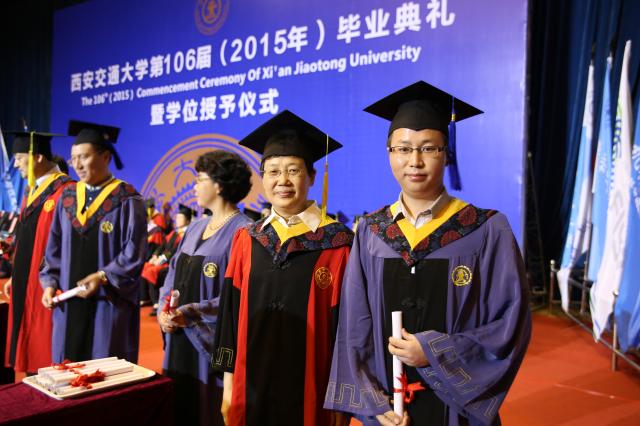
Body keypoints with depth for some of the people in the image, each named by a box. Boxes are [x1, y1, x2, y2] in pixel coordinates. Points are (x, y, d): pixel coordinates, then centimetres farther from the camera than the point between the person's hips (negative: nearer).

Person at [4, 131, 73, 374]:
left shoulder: (64, 191, -16)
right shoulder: (32, 191, 14)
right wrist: (16, 275, 18)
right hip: (26, 283, 9)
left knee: (48, 353, 0)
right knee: (30, 345, 15)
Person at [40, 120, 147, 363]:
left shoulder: (127, 200, -8)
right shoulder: (67, 197, 9)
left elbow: (134, 253, -11)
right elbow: (54, 249, 13)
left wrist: (103, 277, -21)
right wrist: (50, 283, 1)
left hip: (109, 304, -5)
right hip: (69, 303, 5)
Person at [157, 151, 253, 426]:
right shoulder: (196, 227, 11)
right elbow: (173, 275, 14)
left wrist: (189, 313, -21)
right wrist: (163, 311, -4)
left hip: (213, 345, -8)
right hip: (180, 341, 8)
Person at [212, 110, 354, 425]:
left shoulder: (337, 243, -9)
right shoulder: (246, 240, 2)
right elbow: (231, 314, 5)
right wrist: (229, 381, 4)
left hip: (310, 389, -3)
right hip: (252, 386, 3)